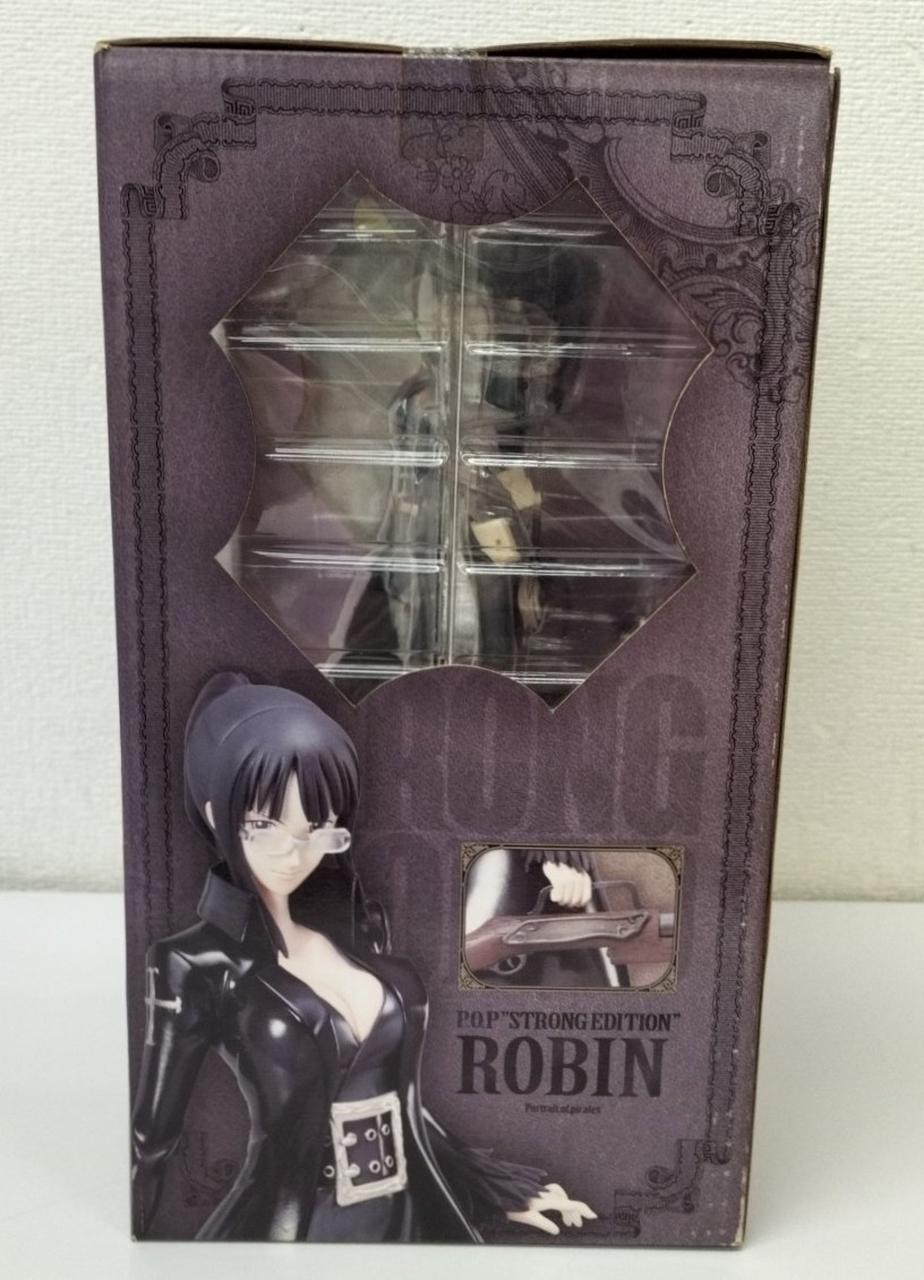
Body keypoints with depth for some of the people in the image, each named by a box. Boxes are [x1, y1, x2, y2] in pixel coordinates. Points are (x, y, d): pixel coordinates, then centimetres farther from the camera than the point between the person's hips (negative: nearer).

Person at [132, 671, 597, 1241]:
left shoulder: (359, 924, 0)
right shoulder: (198, 965, -15)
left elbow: (397, 1095, 7)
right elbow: (150, 1142, -10)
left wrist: (494, 1184, 12)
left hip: (413, 1217, 5)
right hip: (287, 1228, -4)